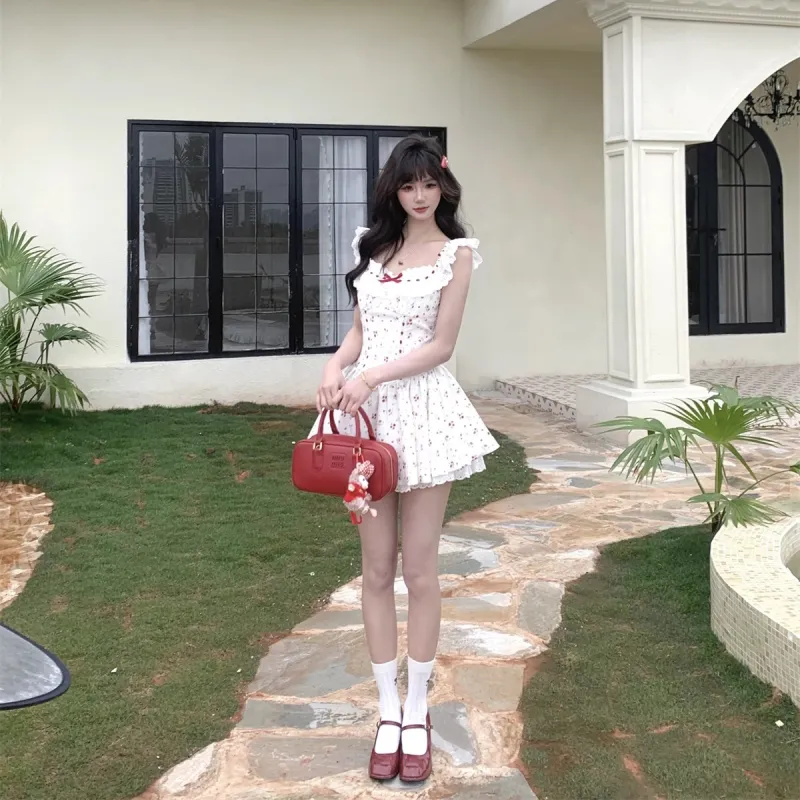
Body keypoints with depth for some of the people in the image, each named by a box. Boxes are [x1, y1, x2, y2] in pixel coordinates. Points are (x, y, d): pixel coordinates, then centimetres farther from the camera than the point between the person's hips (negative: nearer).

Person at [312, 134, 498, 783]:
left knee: (419, 570, 1)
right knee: (377, 570, 6)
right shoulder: (374, 245, 14)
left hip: (424, 409, -4)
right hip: (366, 412, 4)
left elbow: (441, 346, -5)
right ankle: (388, 710, 17)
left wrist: (372, 377, -16)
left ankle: (417, 712, 15)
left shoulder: (457, 252, 0)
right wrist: (335, 367, -5)